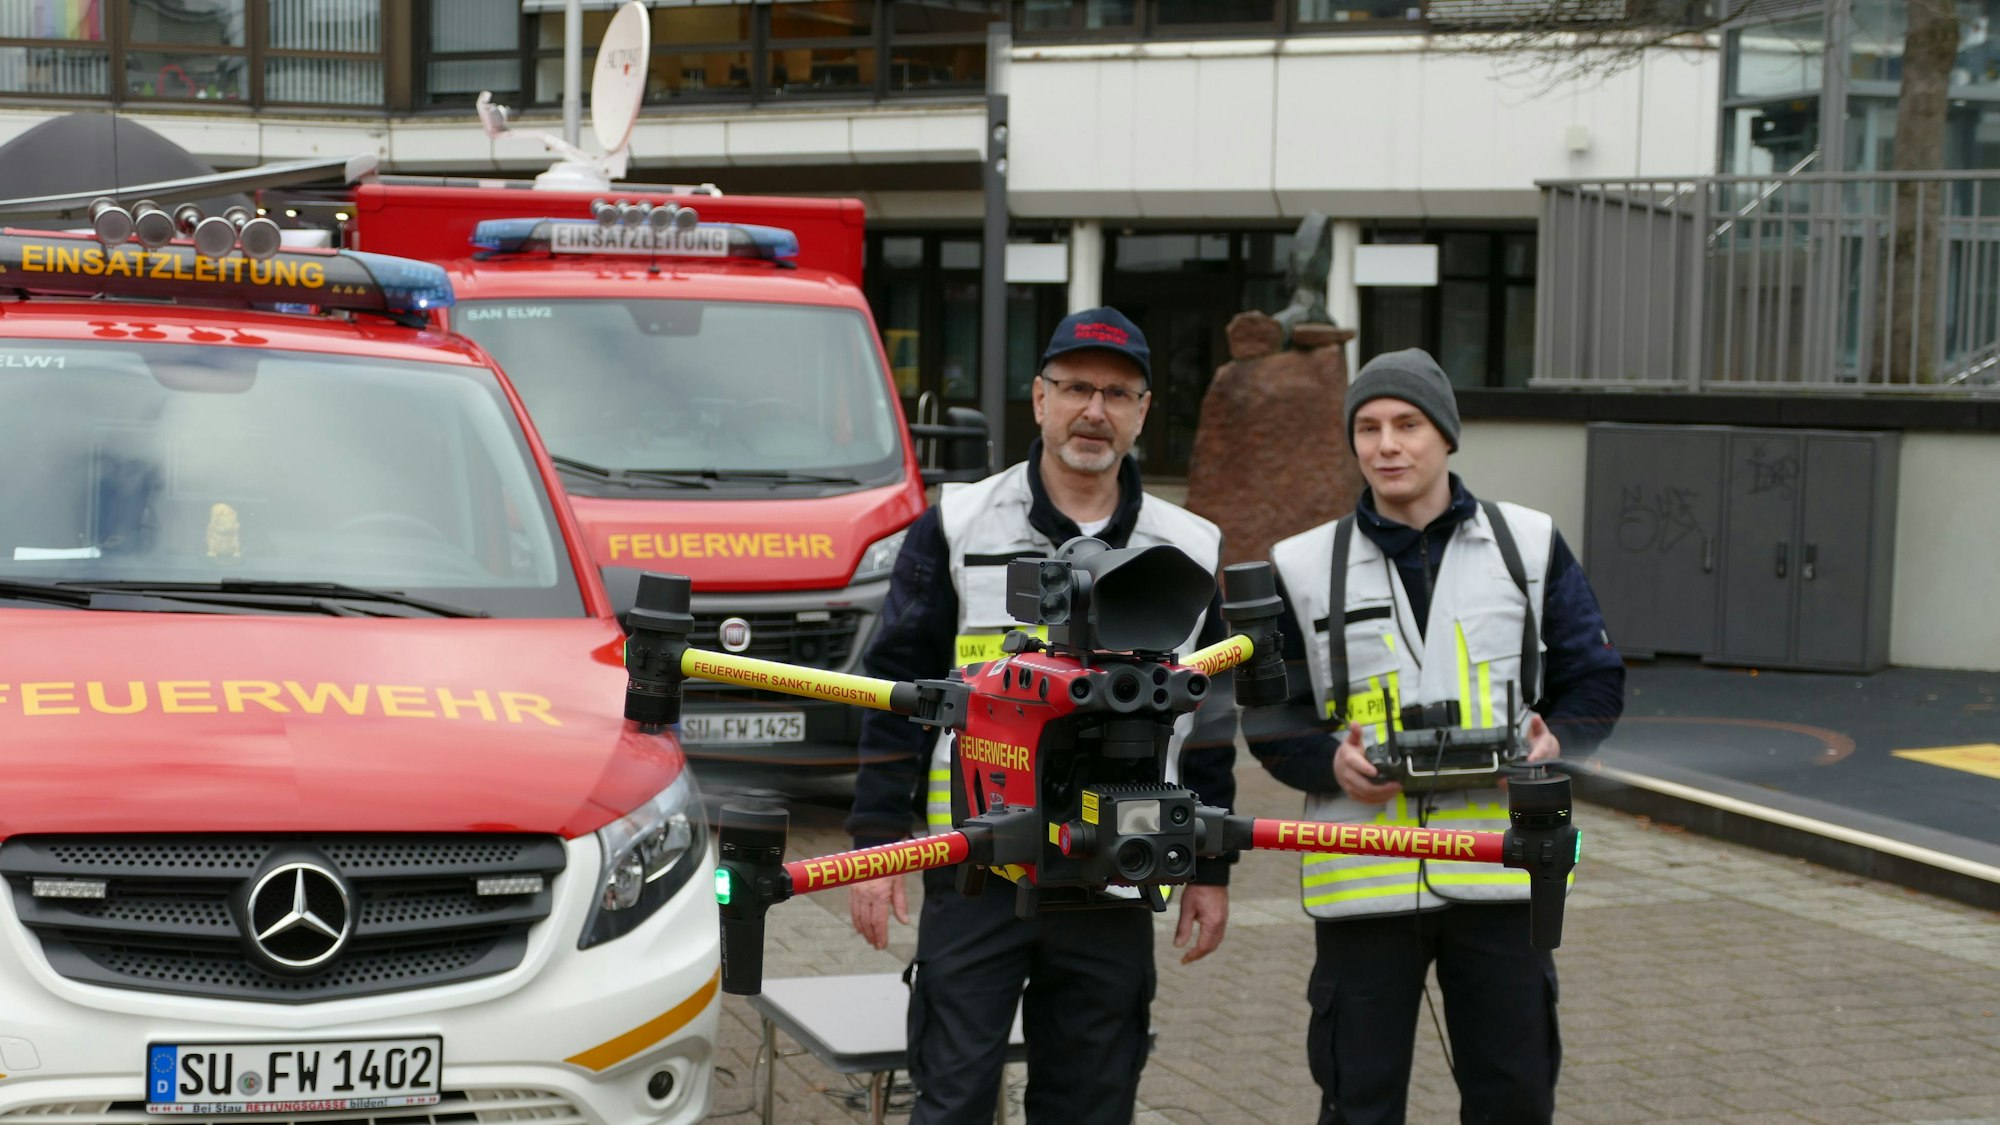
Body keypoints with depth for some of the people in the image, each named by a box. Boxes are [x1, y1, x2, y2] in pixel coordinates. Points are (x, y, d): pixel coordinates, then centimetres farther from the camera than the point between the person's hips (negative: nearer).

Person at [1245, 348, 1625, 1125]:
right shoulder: (1304, 566, 6)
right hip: (1362, 879, 0)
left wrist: (1555, 741, -10)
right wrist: (1329, 761, -13)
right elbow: (1269, 715, 7)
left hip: (1500, 875, 1)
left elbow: (1595, 681, 11)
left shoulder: (1530, 546, 7)